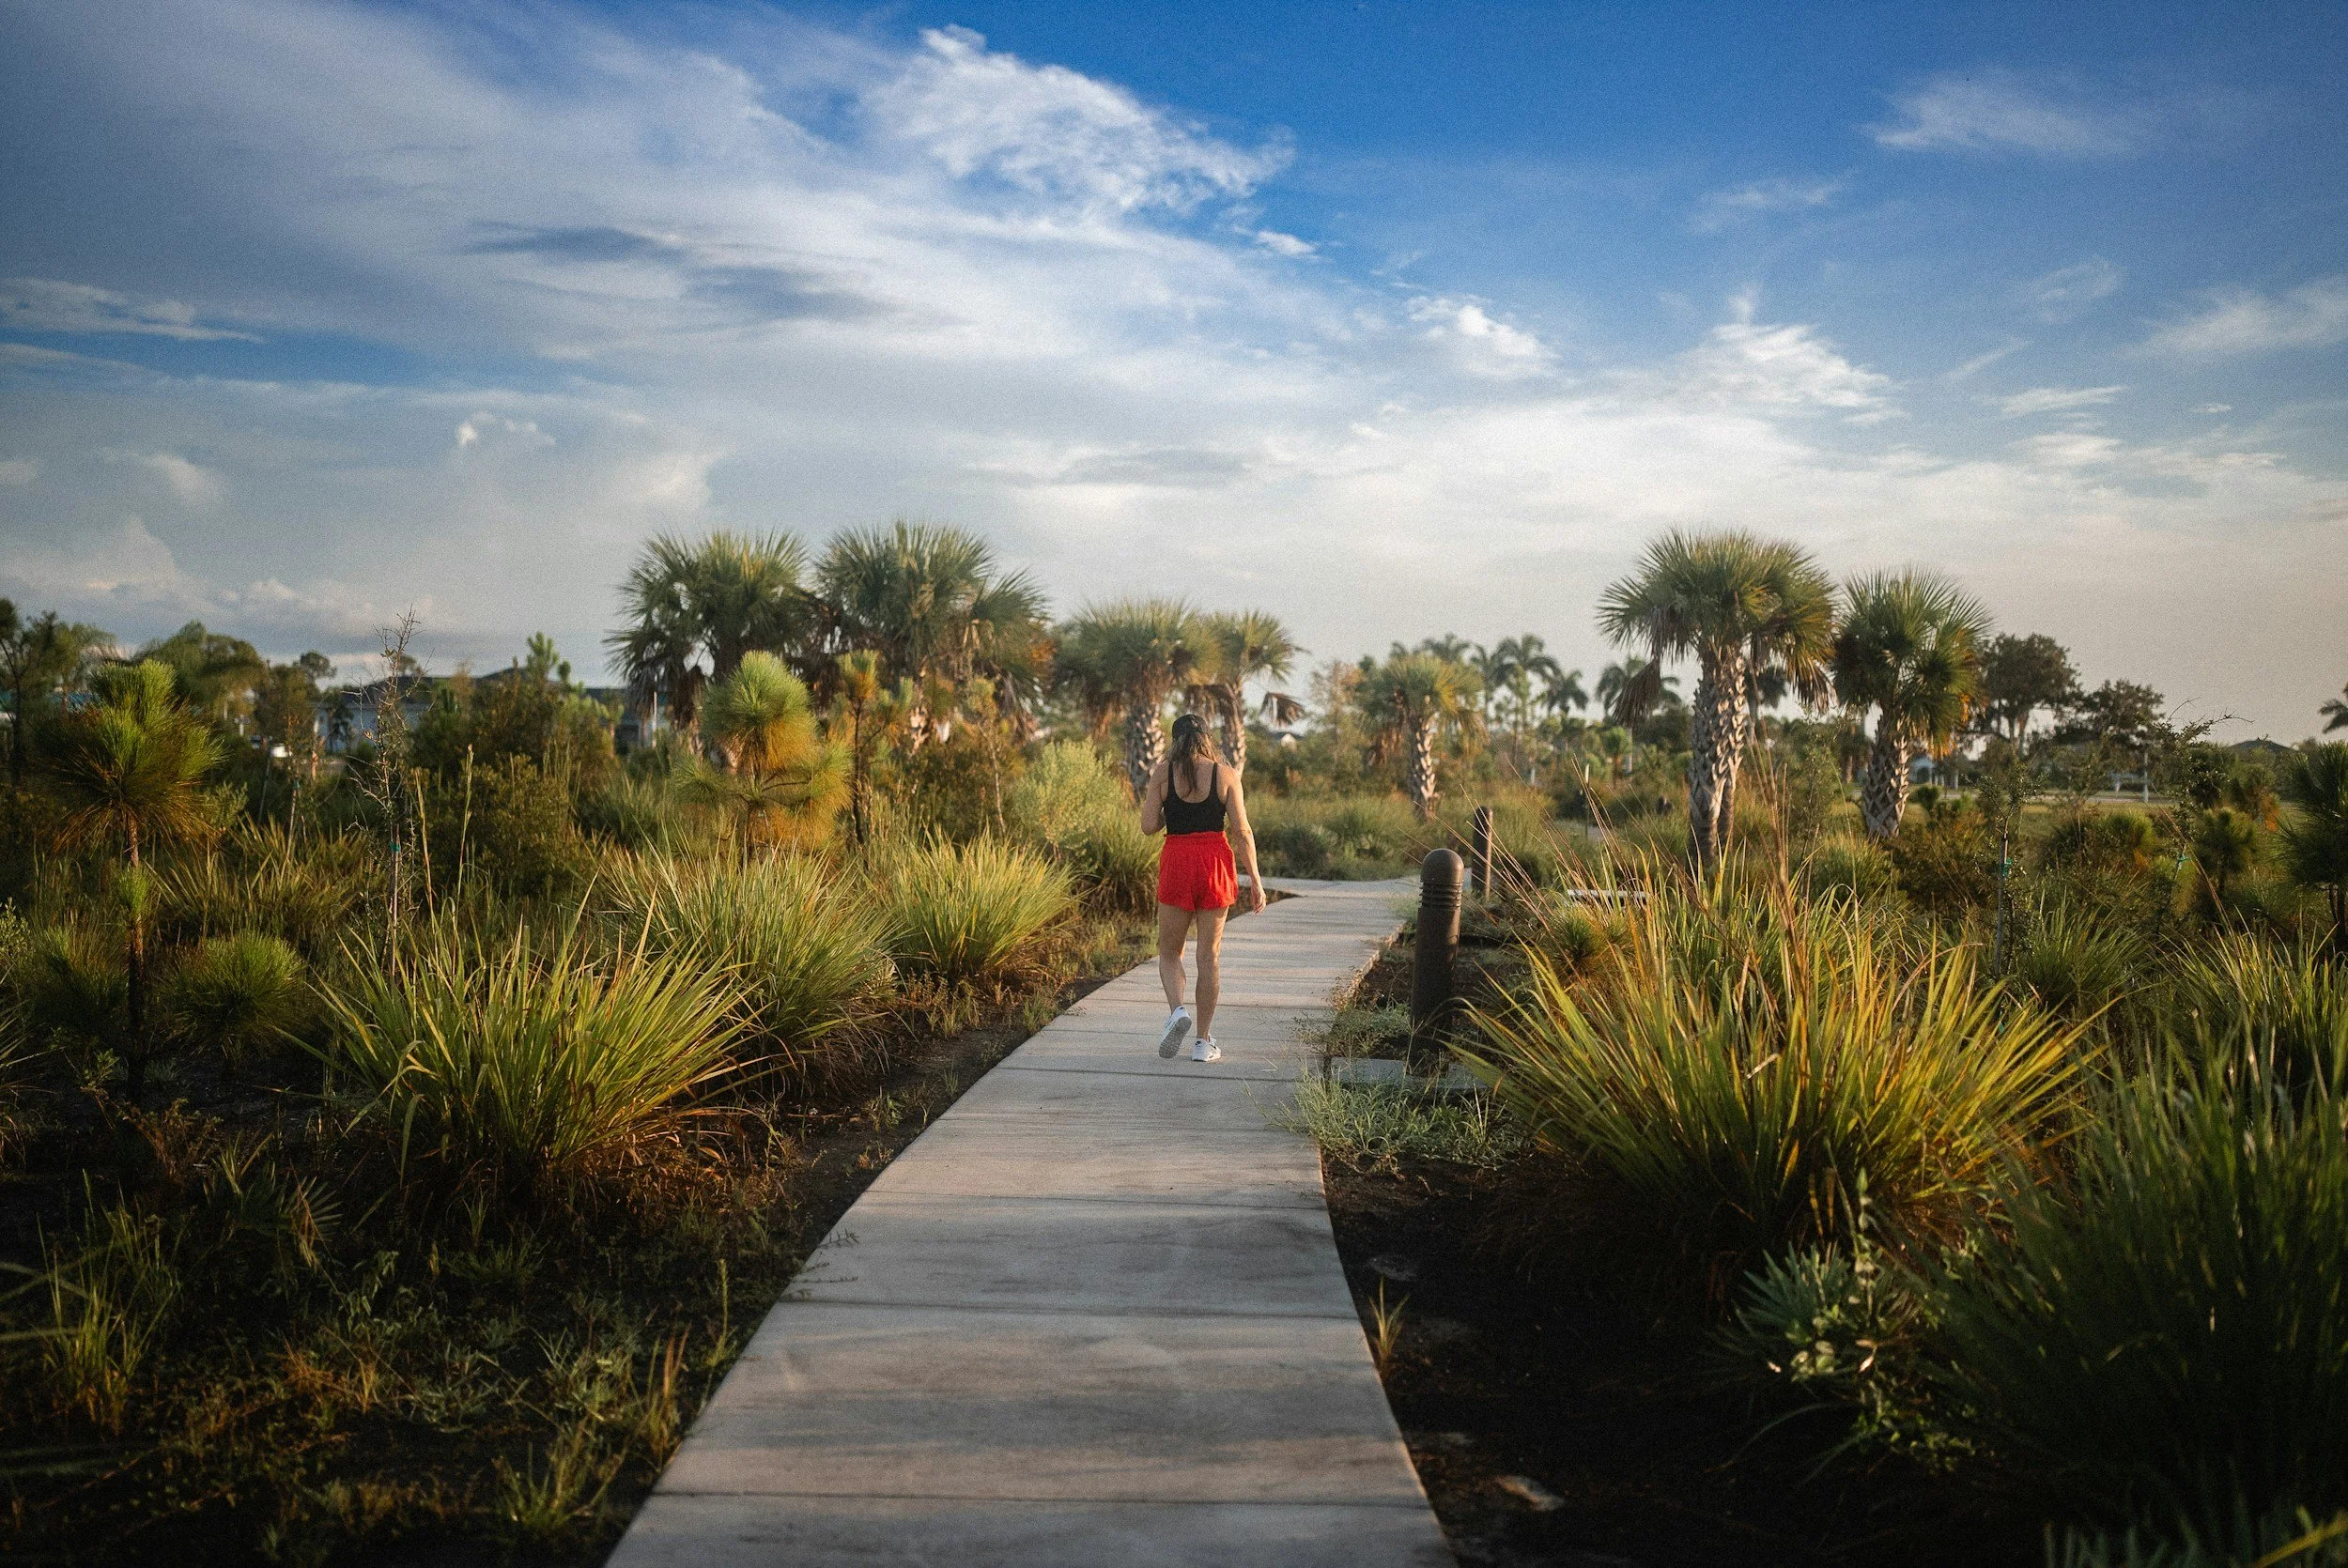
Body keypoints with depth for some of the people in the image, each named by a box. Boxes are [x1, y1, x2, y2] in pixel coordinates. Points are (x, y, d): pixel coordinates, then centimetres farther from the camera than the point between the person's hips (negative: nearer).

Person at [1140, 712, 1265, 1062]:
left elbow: (1148, 825, -4)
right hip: (1215, 861, 1)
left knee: (1169, 951, 14)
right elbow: (1243, 830, -3)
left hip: (1176, 862, -1)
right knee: (1209, 955, 8)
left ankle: (1177, 1010, -14)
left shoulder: (1162, 772, 0)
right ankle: (1204, 1042, 9)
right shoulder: (1224, 774, 1)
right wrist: (1255, 879, 2)